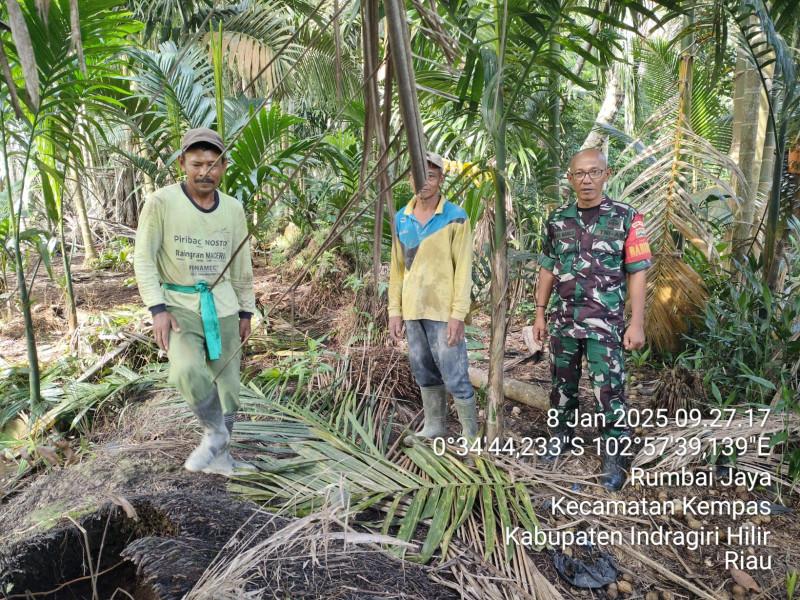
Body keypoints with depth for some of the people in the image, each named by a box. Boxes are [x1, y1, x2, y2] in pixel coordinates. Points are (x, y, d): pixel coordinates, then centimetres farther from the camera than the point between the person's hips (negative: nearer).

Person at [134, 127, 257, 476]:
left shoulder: (233, 209, 4)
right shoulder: (162, 202, -8)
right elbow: (144, 258, -5)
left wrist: (246, 312, 14)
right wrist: (157, 308, -14)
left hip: (222, 305, 4)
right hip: (179, 305, -3)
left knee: (226, 386, 7)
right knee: (187, 371, -29)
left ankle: (219, 458, 26)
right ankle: (214, 431, -2)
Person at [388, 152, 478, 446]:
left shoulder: (456, 218, -6)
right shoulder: (400, 219, 8)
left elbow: (463, 269, -9)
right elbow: (397, 268, 11)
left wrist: (458, 314, -15)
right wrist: (395, 311, 7)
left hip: (443, 312, -5)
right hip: (413, 311, 5)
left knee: (455, 375, -2)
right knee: (425, 372, 15)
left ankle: (470, 434, 13)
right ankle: (434, 425, 30)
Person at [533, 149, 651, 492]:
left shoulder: (626, 218, -5)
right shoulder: (558, 220, 5)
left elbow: (637, 273, -6)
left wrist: (636, 323, -11)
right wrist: (540, 314, 10)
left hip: (605, 324, -4)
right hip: (563, 321, 4)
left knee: (609, 391, -1)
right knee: (562, 383, 16)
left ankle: (614, 457, 14)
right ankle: (563, 433, 37)